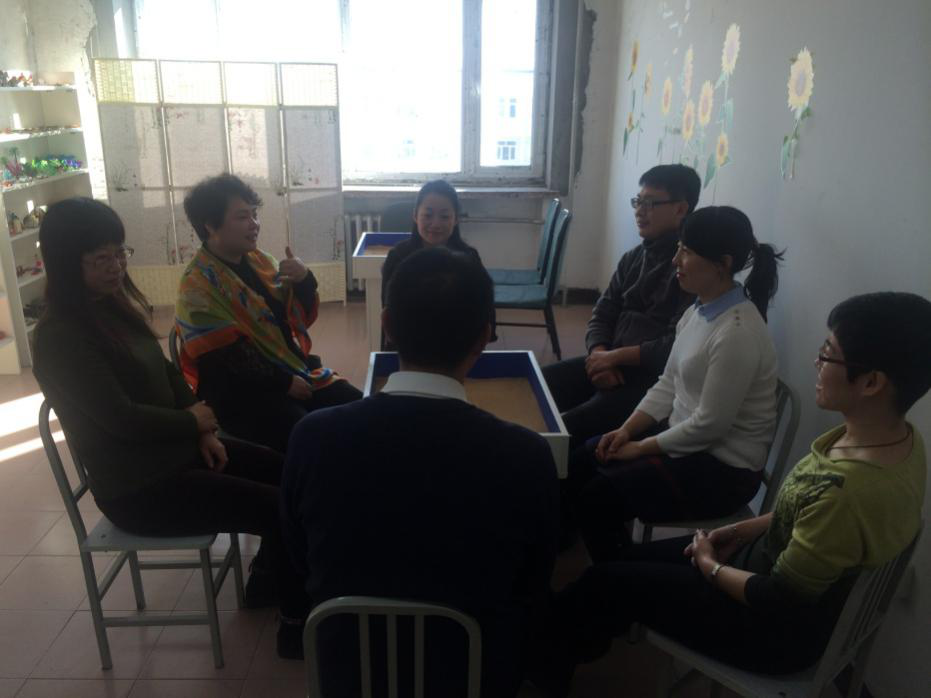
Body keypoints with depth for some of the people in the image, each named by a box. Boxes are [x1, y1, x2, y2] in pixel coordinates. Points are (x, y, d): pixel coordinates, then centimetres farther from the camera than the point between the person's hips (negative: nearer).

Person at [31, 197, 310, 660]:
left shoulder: (116, 304, 6)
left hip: (174, 447, 9)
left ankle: (267, 579, 30)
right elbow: (123, 419, -26)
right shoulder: (60, 336, -22)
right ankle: (298, 618, 10)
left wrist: (204, 432, -2)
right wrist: (194, 421, -10)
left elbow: (166, 372, 11)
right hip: (138, 486, -9)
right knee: (283, 506, -12)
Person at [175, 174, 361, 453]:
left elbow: (302, 317, 10)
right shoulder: (198, 285, -12)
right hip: (245, 392, -7)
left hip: (296, 371, 7)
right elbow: (223, 361, -17)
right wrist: (283, 383, -18)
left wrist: (304, 280, -10)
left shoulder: (258, 260, 8)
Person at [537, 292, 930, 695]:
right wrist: (745, 529, 4)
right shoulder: (895, 435, -9)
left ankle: (548, 660, 32)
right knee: (630, 558, 16)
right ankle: (569, 647, 38)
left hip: (779, 626, -8)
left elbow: (776, 600, -26)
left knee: (608, 581, 3)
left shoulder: (852, 491, -38)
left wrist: (709, 565, -9)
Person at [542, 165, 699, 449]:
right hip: (612, 363, 8)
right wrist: (600, 357, -9)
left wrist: (615, 356, -15)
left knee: (565, 429, -25)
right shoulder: (633, 257, 12)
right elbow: (602, 315, 11)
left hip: (655, 379, -8)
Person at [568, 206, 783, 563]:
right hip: (685, 434, 9)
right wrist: (626, 429, -3)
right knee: (580, 463, 4)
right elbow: (669, 384, 8)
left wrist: (641, 447, -13)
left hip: (723, 466, -9)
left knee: (597, 498, -15)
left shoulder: (737, 333, -27)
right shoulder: (699, 309, 3)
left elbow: (710, 424, -24)